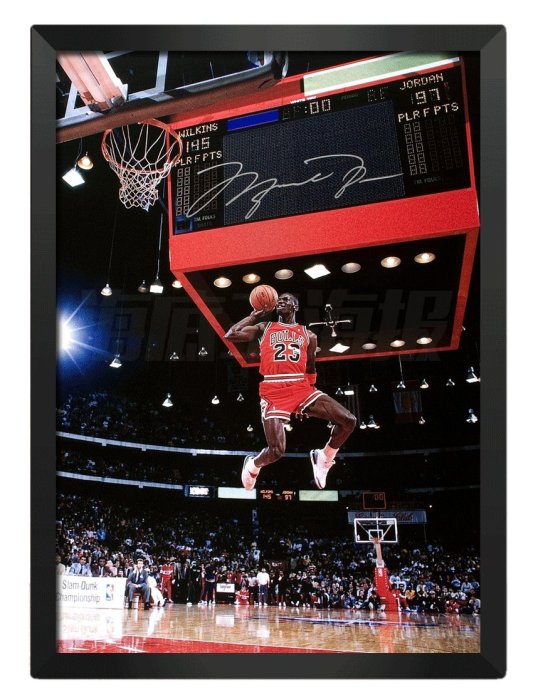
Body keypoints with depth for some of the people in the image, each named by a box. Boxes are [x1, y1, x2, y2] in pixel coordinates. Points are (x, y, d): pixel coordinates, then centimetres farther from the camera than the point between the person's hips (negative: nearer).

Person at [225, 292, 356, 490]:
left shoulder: (308, 335, 18)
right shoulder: (264, 328, 13)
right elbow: (230, 335, 3)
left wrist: (309, 399, 16)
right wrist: (254, 315, 10)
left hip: (301, 387, 3)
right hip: (274, 391, -3)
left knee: (348, 421, -11)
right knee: (276, 450, -15)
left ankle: (323, 458, 15)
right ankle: (252, 465, 22)